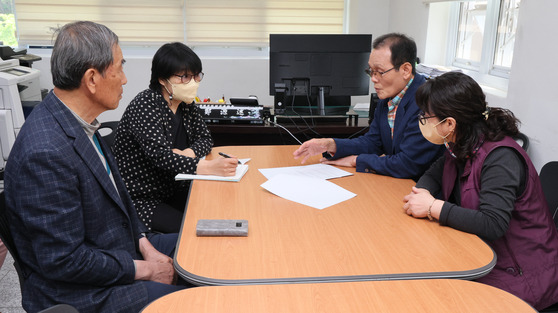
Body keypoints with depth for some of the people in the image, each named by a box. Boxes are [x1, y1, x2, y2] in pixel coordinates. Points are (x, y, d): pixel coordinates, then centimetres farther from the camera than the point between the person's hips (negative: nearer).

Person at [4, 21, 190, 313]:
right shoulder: (46, 152, -30)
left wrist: (145, 244, 0)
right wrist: (144, 269, -16)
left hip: (121, 247, 9)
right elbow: (63, 261, -26)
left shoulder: (79, 124, -1)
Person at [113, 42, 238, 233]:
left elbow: (205, 138, 9)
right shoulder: (144, 106, -20)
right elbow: (160, 155, -32)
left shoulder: (186, 105, 5)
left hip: (175, 192, 7)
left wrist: (189, 153, -16)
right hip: (142, 201, -7)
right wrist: (208, 167, -46)